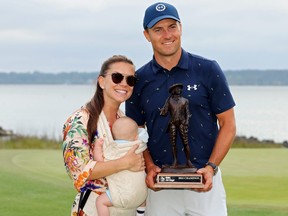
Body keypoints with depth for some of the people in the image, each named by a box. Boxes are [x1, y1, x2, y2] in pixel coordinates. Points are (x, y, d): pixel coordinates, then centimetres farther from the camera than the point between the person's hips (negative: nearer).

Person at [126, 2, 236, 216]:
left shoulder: (208, 70, 0)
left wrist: (211, 167, -9)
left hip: (204, 182, -1)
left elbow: (228, 124, 2)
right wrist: (149, 166, -5)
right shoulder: (140, 79, 5)